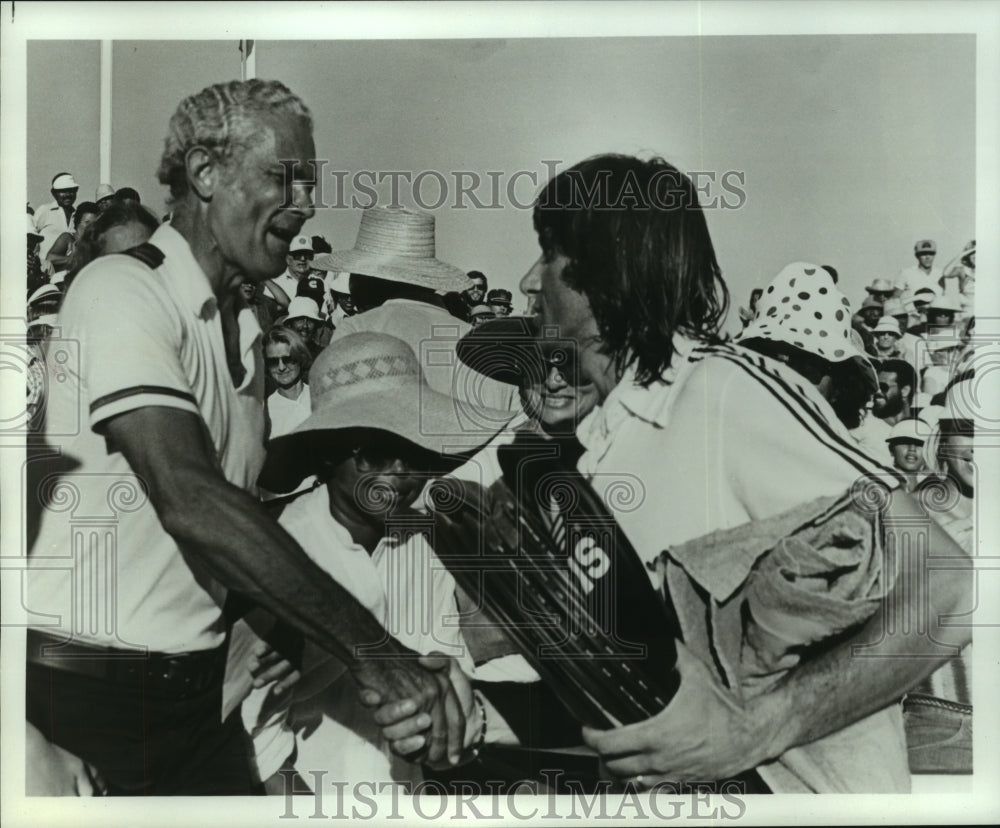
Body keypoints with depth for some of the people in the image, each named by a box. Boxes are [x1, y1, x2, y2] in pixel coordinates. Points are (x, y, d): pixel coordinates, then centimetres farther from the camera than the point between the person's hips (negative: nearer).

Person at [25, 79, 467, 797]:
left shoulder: (246, 330, 12)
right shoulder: (123, 289, -15)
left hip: (197, 683, 7)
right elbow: (189, 499, -28)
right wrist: (364, 643, -32)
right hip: (89, 684, -7)